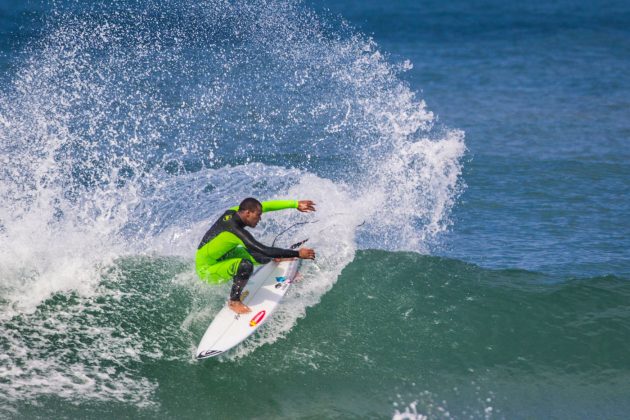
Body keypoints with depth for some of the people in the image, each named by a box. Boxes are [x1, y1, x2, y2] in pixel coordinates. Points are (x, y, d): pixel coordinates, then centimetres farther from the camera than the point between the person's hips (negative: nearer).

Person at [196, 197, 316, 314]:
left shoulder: (232, 213, -10)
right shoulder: (235, 231, -34)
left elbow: (265, 206, -2)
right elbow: (265, 251, -36)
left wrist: (295, 204, -2)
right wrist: (297, 254, -33)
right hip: (207, 270, -9)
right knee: (245, 265, -31)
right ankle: (234, 301, -12)